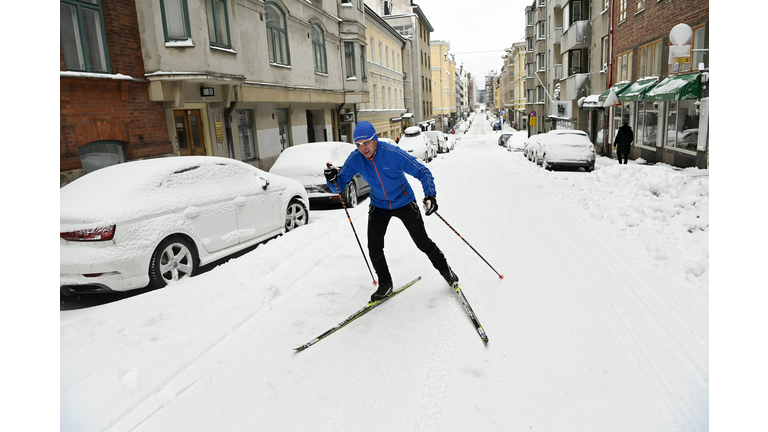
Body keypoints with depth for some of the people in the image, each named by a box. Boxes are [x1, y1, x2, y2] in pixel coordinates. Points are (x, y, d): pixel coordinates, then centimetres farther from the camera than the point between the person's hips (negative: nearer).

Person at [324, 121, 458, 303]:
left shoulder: (394, 153, -28)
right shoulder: (355, 159, -17)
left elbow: (423, 172, -22)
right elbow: (340, 185, -10)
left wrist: (430, 195, -36)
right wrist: (333, 178, -34)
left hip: (404, 203, -3)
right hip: (379, 206, 3)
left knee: (423, 242, 5)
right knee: (374, 249, -3)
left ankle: (444, 269, 33)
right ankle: (385, 284, 21)